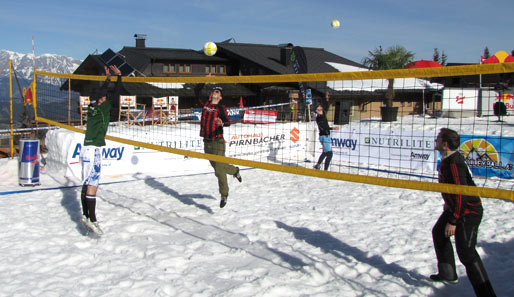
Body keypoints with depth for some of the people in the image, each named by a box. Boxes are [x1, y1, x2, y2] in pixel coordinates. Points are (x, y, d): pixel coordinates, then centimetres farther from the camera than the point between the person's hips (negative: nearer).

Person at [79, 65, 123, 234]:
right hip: (94, 150, -9)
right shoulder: (102, 109, -10)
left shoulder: (92, 107, 10)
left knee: (87, 184, 10)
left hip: (87, 149, 9)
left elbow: (102, 92, 27)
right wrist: (119, 76, 2)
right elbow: (115, 95, -9)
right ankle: (92, 220, -14)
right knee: (92, 184, -12)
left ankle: (86, 216, 15)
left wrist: (108, 79, 36)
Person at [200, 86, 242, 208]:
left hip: (217, 142, -5)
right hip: (206, 142, 6)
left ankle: (224, 195, 4)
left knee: (219, 170, -9)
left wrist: (222, 123, -36)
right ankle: (234, 170, 44)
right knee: (216, 166, 17)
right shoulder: (205, 104, 10)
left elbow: (228, 122, -14)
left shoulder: (221, 108, -3)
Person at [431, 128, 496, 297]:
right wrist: (448, 203, 28)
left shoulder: (454, 163, -27)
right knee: (438, 232, 22)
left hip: (468, 212, -11)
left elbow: (461, 194, -28)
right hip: (455, 207, 11)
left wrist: (453, 221, -25)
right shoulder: (447, 159, 4)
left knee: (466, 253, -12)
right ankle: (448, 274, 34)